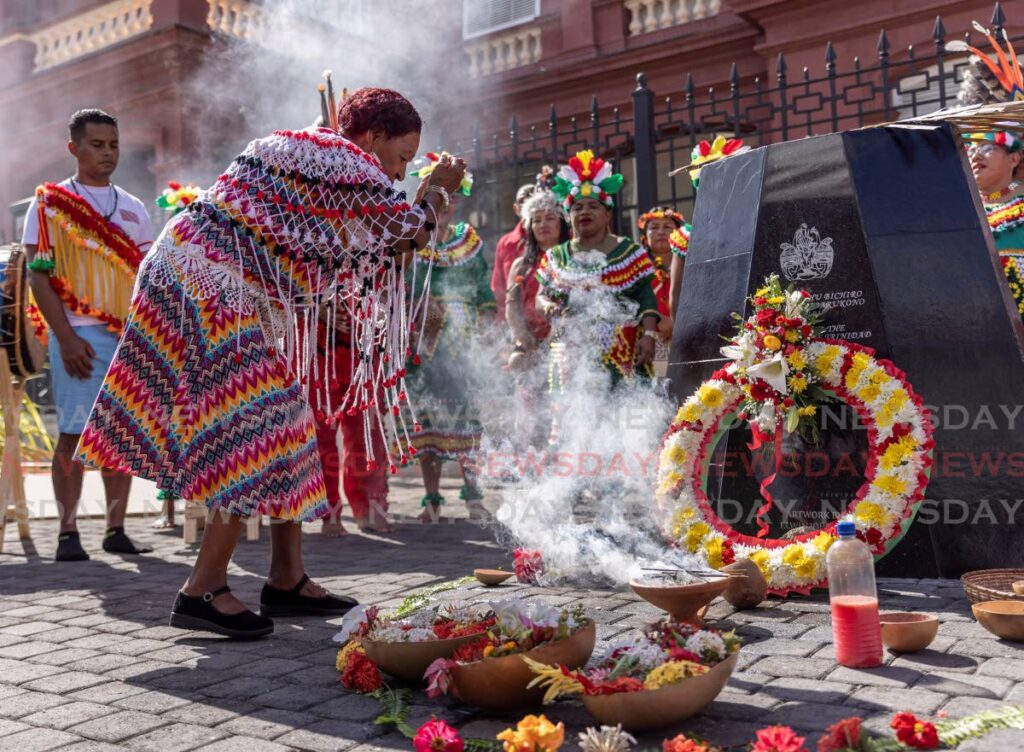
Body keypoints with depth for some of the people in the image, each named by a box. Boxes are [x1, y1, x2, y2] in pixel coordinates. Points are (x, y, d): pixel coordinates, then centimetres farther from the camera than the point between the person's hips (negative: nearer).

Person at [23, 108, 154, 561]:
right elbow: (39, 276, -2)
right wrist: (66, 337, -12)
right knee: (74, 433, -4)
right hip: (80, 335, -4)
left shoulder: (132, 208, 17)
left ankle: (116, 530, 11)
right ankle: (68, 533, 3)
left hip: (131, 335, 4)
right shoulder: (49, 203, 5)